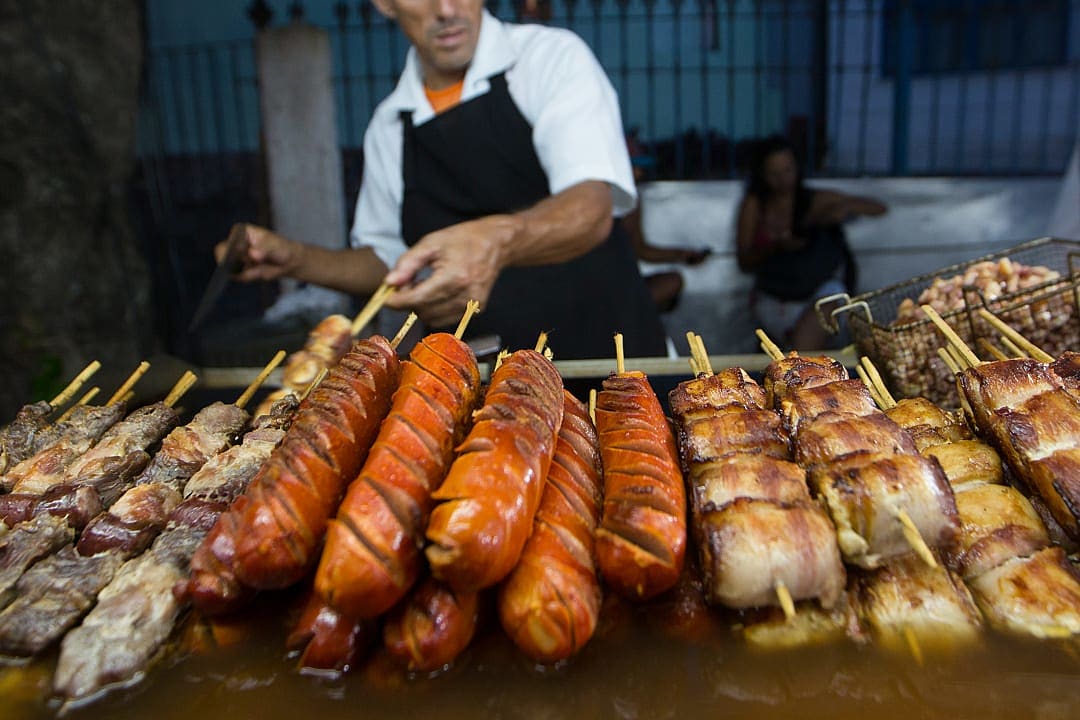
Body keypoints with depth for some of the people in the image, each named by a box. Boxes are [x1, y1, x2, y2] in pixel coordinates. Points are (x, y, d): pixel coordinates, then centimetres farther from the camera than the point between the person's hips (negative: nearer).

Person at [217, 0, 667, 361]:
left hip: (608, 352, -3)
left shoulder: (551, 56, -7)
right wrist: (296, 259, 1)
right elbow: (388, 260, 17)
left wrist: (497, 239, -43)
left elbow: (594, 209, -24)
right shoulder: (388, 126, 7)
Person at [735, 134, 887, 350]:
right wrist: (777, 246, -23)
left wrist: (846, 208, -17)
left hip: (821, 289, -1)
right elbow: (744, 263, -5)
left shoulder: (817, 200, 0)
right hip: (774, 298, 2)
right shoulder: (753, 205, 0)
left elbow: (879, 208, 4)